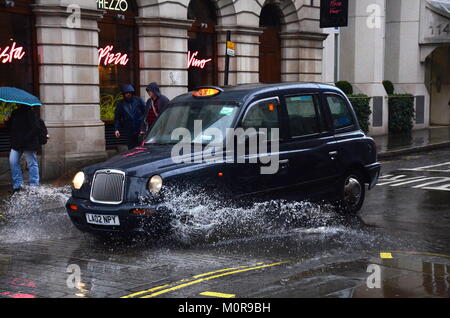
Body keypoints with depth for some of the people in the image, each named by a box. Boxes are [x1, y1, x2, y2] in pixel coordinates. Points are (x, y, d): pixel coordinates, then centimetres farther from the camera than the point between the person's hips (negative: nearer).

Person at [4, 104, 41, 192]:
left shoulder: (31, 113, -8)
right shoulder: (15, 113, 14)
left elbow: (35, 128, -16)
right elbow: (10, 128, 19)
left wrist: (26, 138, -22)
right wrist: (7, 121, -2)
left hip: (28, 144, -7)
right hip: (16, 143, 7)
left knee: (31, 163, 0)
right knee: (13, 162, 0)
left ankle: (34, 185, 7)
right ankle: (17, 185, 7)